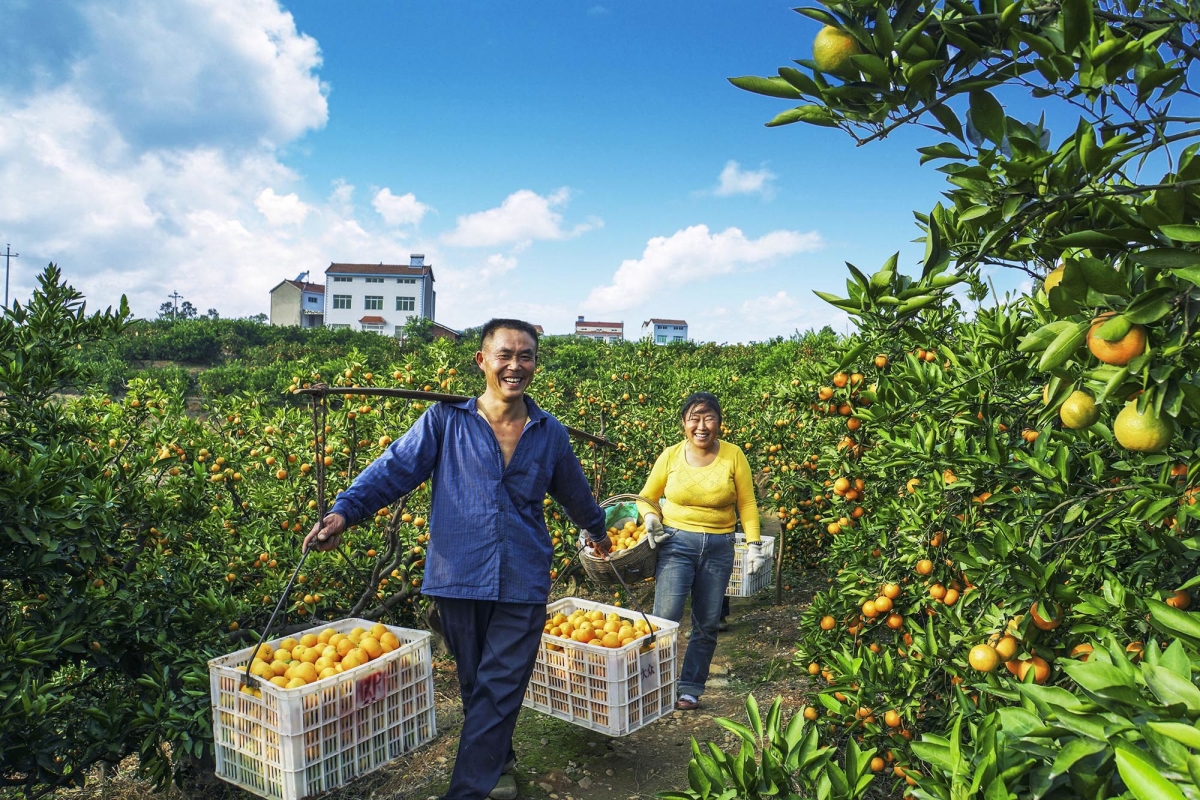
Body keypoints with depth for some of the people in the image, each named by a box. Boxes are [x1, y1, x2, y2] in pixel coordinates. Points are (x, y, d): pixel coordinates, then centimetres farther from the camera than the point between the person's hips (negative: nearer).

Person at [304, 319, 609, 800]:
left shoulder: (550, 433, 6)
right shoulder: (445, 420, -2)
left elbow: (574, 491, 22)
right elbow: (396, 468, -9)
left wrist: (598, 530, 35)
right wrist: (345, 511, -23)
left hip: (523, 585, 1)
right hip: (459, 578, 0)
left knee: (499, 692, 0)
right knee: (474, 685, 16)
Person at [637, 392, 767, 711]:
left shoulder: (733, 455, -3)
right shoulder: (671, 456, -3)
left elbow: (747, 504, 3)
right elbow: (647, 497, 9)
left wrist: (754, 545, -3)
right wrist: (650, 516, -10)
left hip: (719, 548, 1)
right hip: (676, 544, -1)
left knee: (707, 624, 10)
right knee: (665, 619, -11)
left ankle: (690, 687, 26)